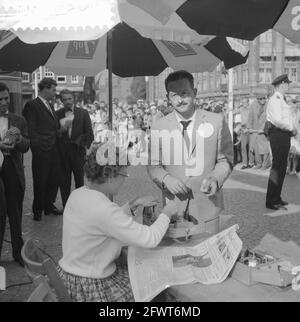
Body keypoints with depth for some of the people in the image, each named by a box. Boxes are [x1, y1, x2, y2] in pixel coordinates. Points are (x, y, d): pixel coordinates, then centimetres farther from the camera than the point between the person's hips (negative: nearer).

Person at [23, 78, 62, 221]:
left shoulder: (50, 106, 17)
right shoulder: (32, 105, -9)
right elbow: (31, 130, -13)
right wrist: (36, 147, -16)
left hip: (54, 150, 8)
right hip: (41, 151, -8)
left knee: (54, 179, 14)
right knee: (40, 181, 4)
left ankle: (49, 205, 30)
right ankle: (38, 210, 20)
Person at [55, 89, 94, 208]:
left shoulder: (83, 113, 5)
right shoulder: (58, 114, 7)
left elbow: (89, 134, 5)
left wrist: (84, 147, -4)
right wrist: (61, 129, -11)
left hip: (78, 151, -1)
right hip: (62, 153, 1)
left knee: (79, 180, 4)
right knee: (64, 181, 2)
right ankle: (65, 206, 12)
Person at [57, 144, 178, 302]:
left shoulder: (78, 194, -3)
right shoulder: (102, 209, -30)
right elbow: (150, 239, -27)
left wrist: (132, 205, 4)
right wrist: (166, 213, -10)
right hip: (88, 287, -8)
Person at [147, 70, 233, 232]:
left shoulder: (217, 121, 0)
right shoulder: (158, 127, 2)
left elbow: (225, 160, 3)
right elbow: (153, 165, 5)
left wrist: (215, 179, -16)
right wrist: (165, 179, -16)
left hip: (207, 205, 0)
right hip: (173, 205, 0)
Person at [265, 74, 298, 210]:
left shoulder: (282, 100, 20)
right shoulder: (275, 100, -13)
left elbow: (288, 118, 20)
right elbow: (278, 121, -23)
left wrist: (294, 127, 2)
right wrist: (291, 128, -12)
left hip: (284, 135, 10)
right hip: (278, 135, -10)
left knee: (282, 168, 14)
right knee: (277, 168, -8)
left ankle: (276, 198, 24)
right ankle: (271, 202, -2)